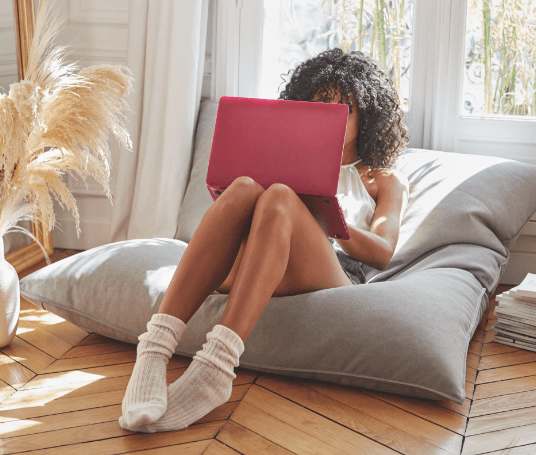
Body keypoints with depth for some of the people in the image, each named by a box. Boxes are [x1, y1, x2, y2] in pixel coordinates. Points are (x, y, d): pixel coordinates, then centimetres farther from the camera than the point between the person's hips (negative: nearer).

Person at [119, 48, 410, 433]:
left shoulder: (385, 180, 27)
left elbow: (382, 253, 8)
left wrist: (324, 219, -11)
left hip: (335, 276, -2)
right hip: (252, 275, 3)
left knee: (279, 198, -33)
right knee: (244, 188, -30)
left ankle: (217, 365, -52)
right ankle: (155, 347, -47)